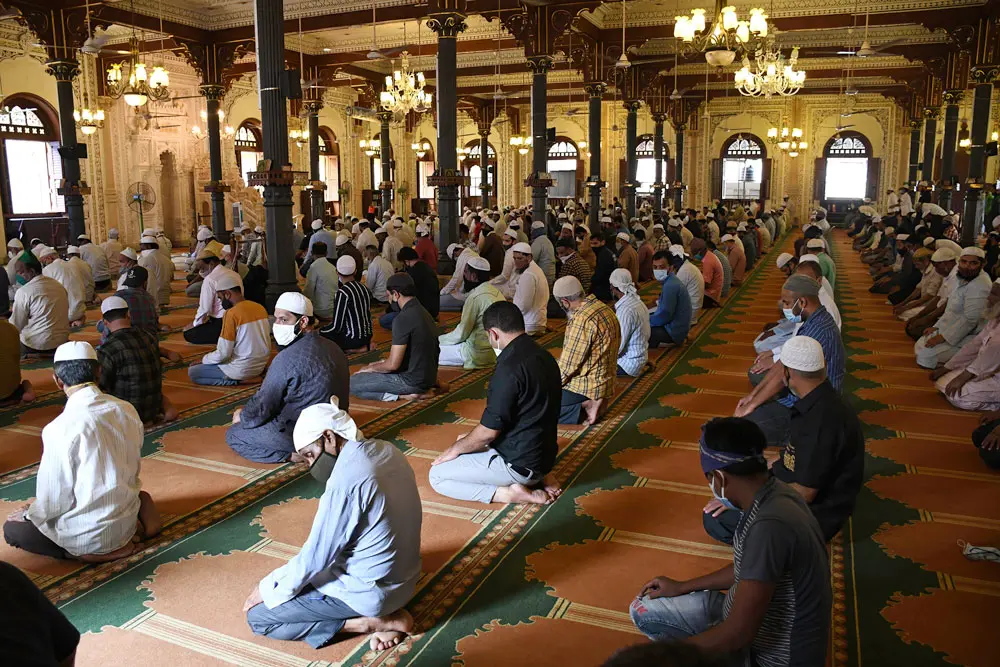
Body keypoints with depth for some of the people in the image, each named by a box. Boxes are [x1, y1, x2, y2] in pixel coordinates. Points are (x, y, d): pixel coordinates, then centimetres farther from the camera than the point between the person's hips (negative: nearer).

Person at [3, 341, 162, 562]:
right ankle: (124, 534, 7)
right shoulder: (128, 410, -7)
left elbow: (53, 500, -14)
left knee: (13, 528, 18)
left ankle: (93, 551, -1)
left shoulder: (60, 429, -24)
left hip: (88, 535, -6)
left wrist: (30, 514, 7)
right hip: (127, 520, 6)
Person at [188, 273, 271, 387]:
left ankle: (236, 380, -6)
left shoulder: (231, 314, -19)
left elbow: (223, 354, -18)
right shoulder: (260, 307, 1)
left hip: (243, 370, -8)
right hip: (261, 366, 8)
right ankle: (255, 375, 10)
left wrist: (203, 360, 0)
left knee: (192, 372, 5)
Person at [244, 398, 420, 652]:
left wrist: (267, 588, -2)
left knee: (258, 616, 0)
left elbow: (315, 557, -18)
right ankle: (383, 613, 10)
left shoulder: (346, 479, -27)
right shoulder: (388, 451, -1)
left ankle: (372, 621, -4)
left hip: (370, 591, -8)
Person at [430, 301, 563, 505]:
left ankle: (510, 493, -7)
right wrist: (469, 440, 20)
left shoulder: (510, 368, -25)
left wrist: (456, 448, 1)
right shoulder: (543, 356, 4)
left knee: (437, 476, 2)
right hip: (543, 454, 9)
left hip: (520, 463, -9)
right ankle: (538, 477, 12)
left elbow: (489, 431, -20)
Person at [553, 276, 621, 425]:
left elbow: (569, 362, -21)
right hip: (601, 378, 9)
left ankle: (584, 408, -4)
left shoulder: (582, 320, -25)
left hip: (588, 384, -9)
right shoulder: (601, 306, 4)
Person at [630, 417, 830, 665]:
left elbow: (737, 633, -29)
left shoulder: (769, 526, -34)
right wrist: (682, 587, 17)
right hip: (756, 618, 9)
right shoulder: (770, 493, -5)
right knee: (643, 609, 13)